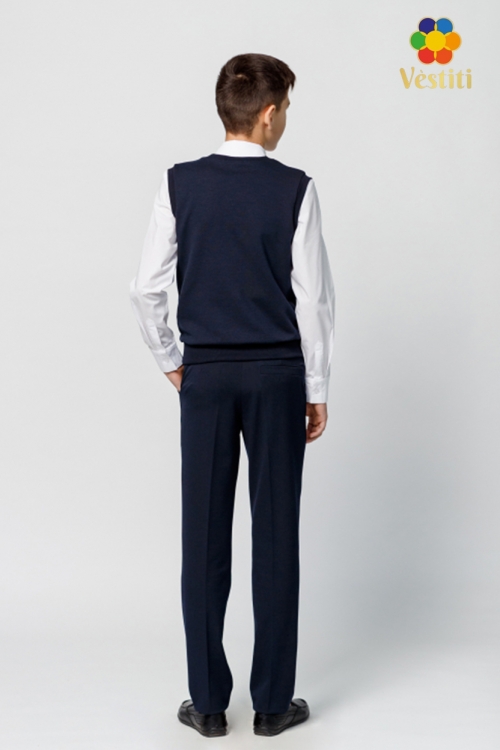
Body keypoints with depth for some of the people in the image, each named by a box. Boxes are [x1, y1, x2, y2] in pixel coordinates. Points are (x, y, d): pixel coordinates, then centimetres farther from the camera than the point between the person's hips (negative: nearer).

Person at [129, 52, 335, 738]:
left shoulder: (179, 185, -2)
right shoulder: (295, 190, -7)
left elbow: (147, 288, -2)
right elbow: (314, 299, -6)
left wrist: (170, 362, 12)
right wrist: (317, 390, 3)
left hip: (206, 375, 2)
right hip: (278, 375, -1)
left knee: (205, 536, 6)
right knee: (276, 536, 6)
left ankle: (208, 703, 14)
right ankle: (273, 702, 15)